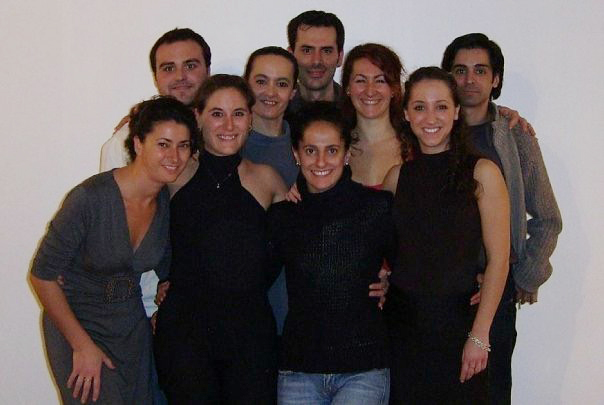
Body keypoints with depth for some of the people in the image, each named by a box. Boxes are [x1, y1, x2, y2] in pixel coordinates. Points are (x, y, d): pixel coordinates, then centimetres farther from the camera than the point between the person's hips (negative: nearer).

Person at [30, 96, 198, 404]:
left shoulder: (169, 202, -5)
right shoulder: (90, 198, -23)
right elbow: (42, 276, -17)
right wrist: (83, 346, -15)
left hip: (132, 326, 6)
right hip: (77, 327, -6)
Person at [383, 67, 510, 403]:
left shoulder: (482, 173, -5)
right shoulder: (397, 176, 6)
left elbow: (498, 260, -8)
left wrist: (479, 336, -11)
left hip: (458, 320, -3)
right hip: (401, 322, 3)